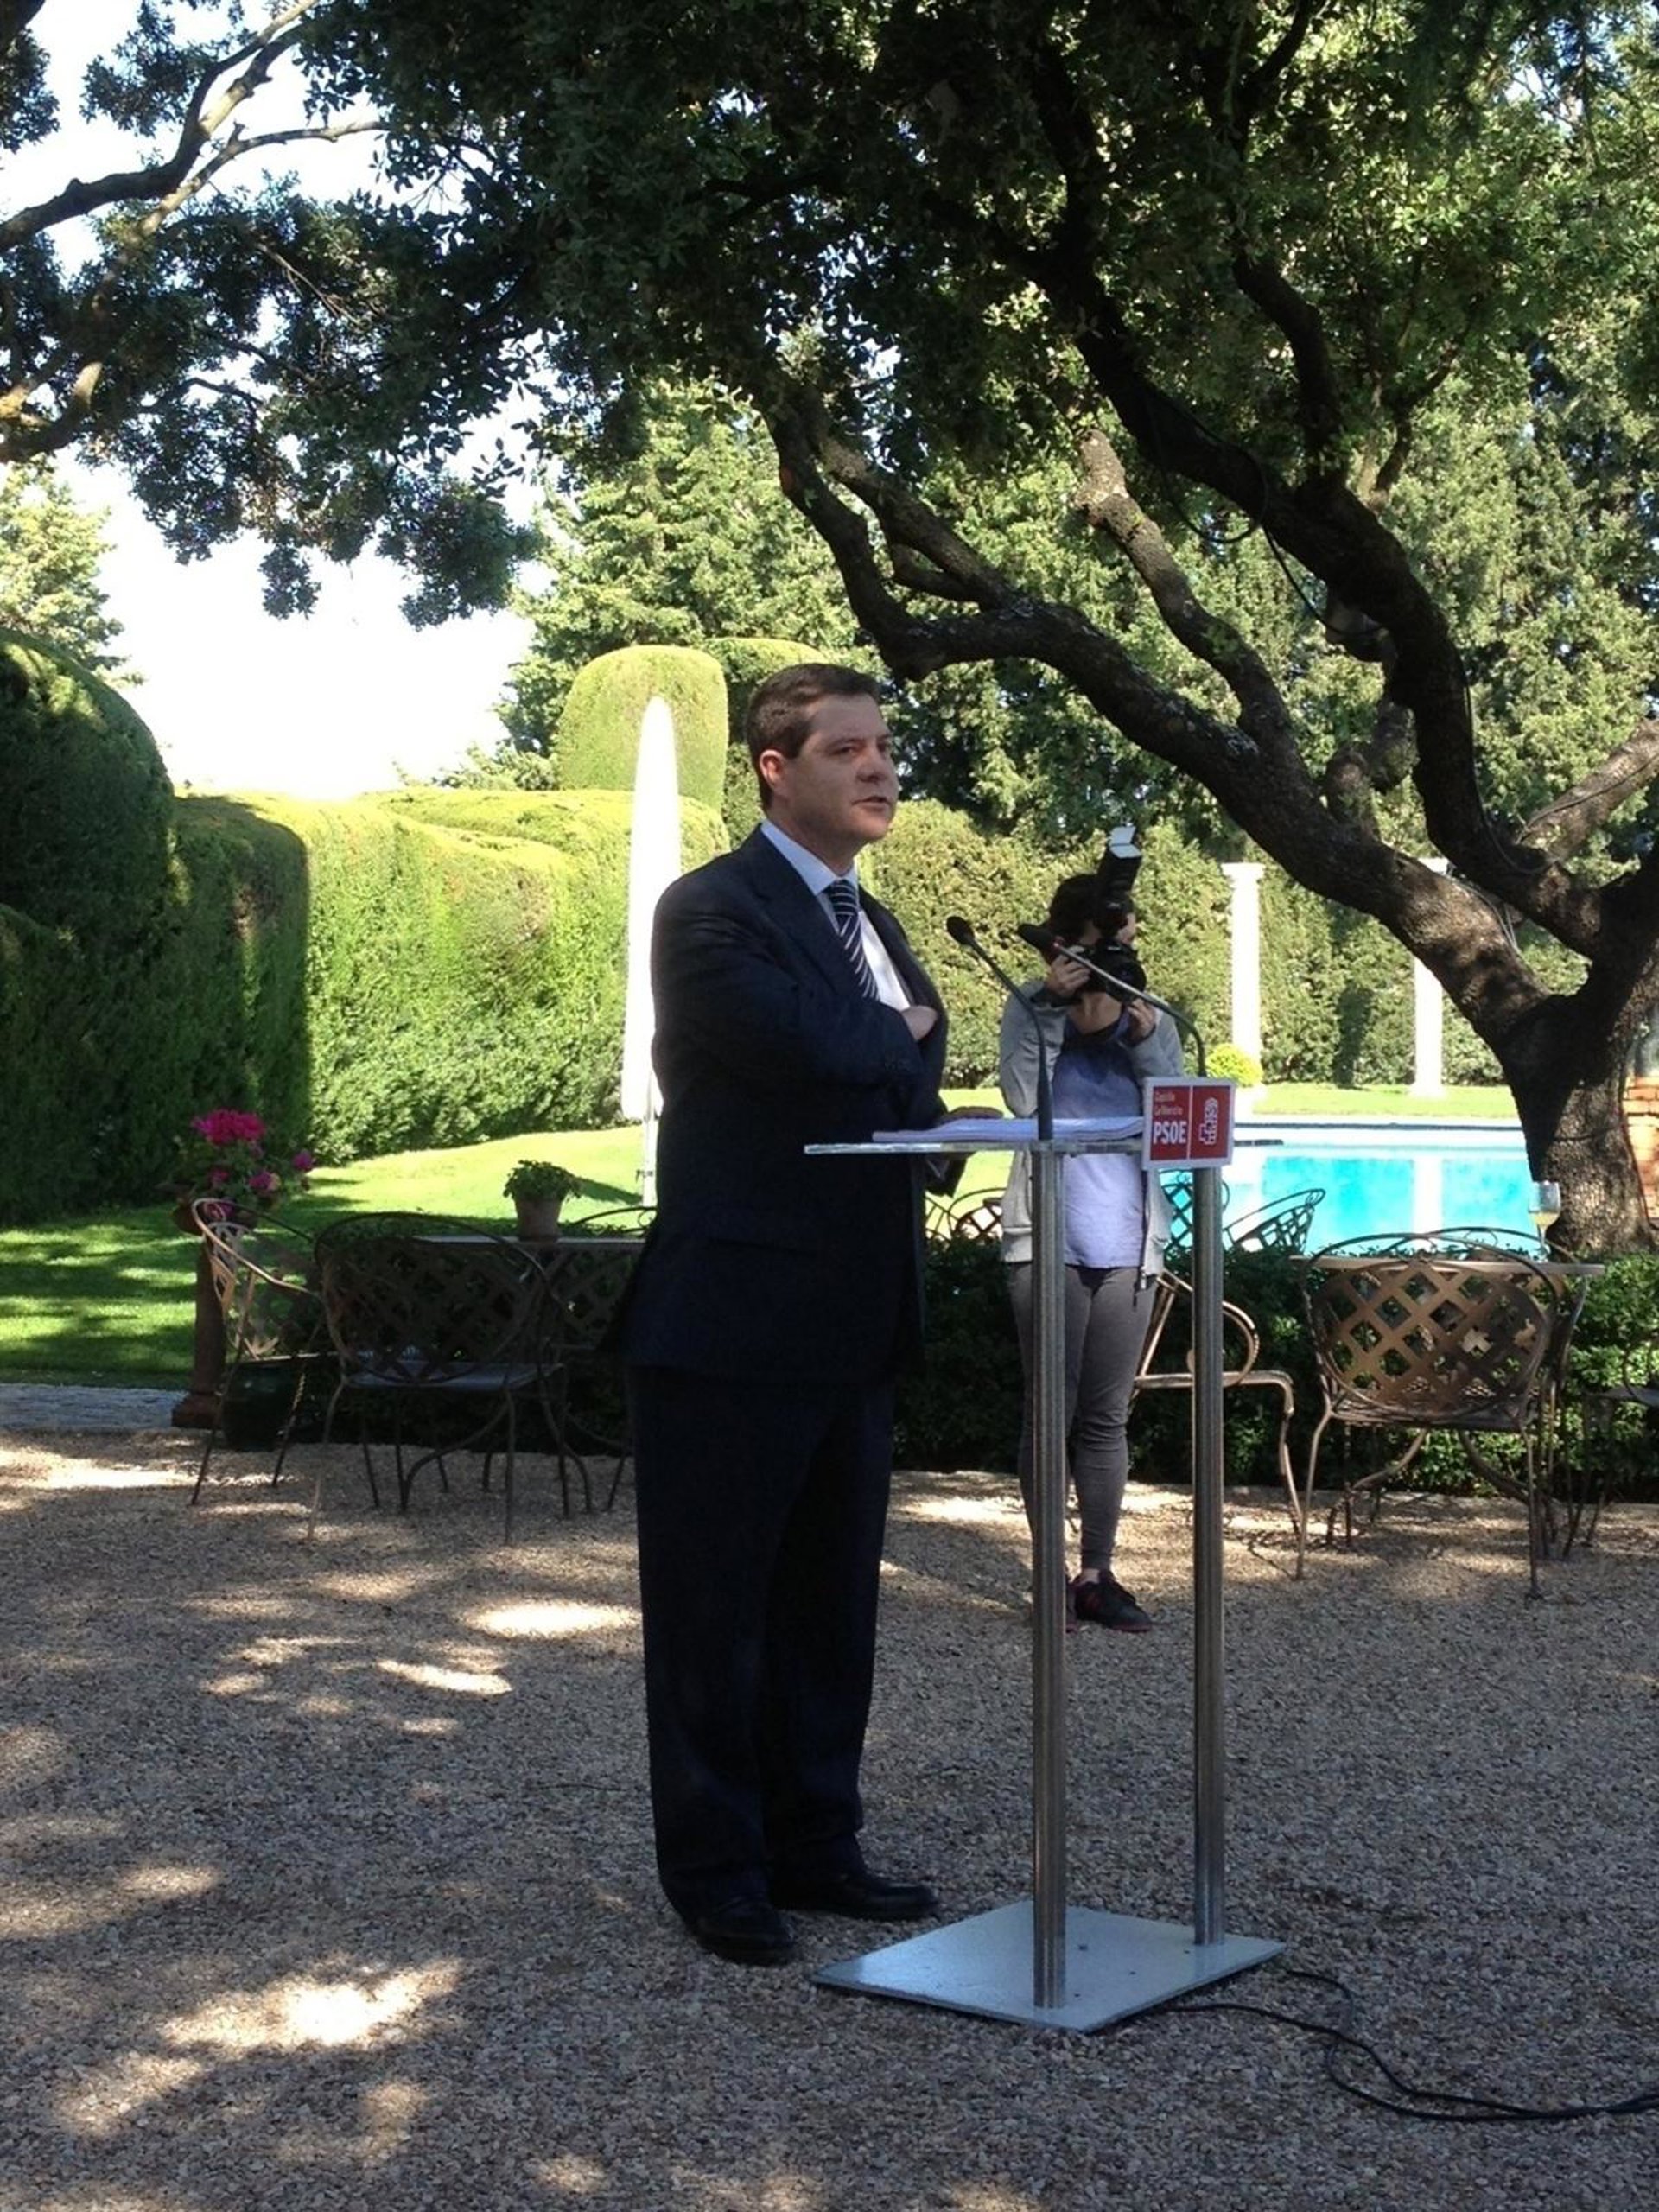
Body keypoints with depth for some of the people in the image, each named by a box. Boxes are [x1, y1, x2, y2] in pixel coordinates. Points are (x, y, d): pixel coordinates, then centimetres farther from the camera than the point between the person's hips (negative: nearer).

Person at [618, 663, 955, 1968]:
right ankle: (717, 1874, 15)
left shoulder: (871, 923, 17)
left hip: (853, 1324, 8)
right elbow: (808, 1047, -27)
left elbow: (920, 1101, 14)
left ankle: (815, 1848, 27)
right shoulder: (712, 912, -11)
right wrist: (897, 1034, -6)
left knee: (830, 1604, 15)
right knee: (716, 1610, 4)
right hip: (734, 1321, -8)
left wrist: (869, 1056, -8)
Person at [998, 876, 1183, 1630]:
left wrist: (1144, 1039, -13)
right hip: (1050, 1242, -3)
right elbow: (1023, 1098, -15)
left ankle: (1098, 1573, 12)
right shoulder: (1030, 1011, 2)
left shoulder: (1153, 1023, 9)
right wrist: (1051, 1005, -16)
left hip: (1128, 1246, 3)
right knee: (1051, 1412, -1)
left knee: (1107, 1417, 7)